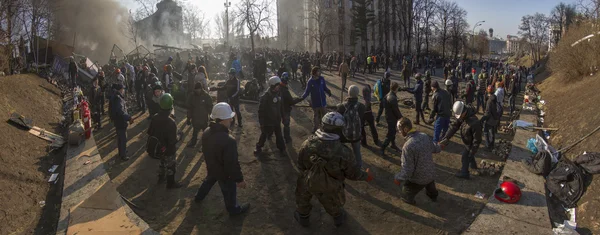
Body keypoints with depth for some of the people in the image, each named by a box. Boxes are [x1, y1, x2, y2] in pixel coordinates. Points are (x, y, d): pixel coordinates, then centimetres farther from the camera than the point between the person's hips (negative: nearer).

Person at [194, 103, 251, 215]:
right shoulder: (228, 140, -41)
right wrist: (239, 179, -18)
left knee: (208, 181, 36)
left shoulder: (207, 132, -15)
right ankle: (233, 209, 45)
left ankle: (198, 197, 60)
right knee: (229, 192, 20)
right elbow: (233, 164, -32)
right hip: (224, 173, -7)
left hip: (211, 167, 7)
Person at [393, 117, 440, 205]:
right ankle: (433, 196, 67)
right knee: (430, 185, 39)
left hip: (418, 179, -7)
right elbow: (435, 149, 5)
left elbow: (407, 169, -30)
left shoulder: (408, 146, -36)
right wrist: (439, 146, 29)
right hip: (431, 173, 7)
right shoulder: (424, 136, -15)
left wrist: (399, 178, -13)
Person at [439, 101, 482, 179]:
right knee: (468, 154, 31)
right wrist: (446, 138, -26)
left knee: (465, 158, 7)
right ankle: (473, 165, 57)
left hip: (471, 144, -8)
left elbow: (477, 139, -32)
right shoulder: (462, 117, -17)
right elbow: (454, 127, -16)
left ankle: (464, 173, 28)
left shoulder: (475, 123, -41)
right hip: (467, 142, 8)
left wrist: (472, 151, -23)